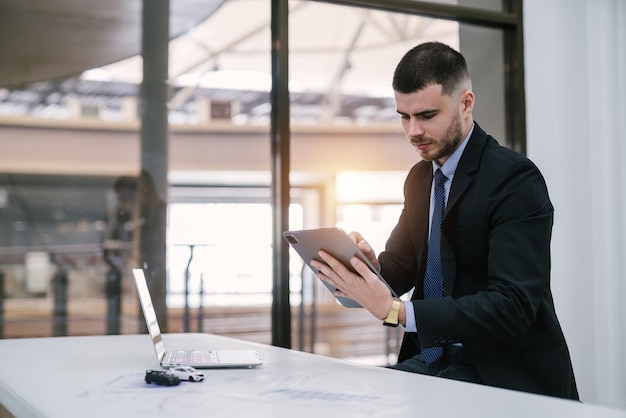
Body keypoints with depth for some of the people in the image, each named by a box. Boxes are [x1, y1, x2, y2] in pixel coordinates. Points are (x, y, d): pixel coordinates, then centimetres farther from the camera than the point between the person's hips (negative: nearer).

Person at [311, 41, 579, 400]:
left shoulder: (516, 178, -16)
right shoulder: (420, 177, 9)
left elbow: (513, 306, -23)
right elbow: (403, 264, 16)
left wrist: (394, 310, -30)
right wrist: (370, 264, -9)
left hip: (505, 374, -6)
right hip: (430, 356, 7)